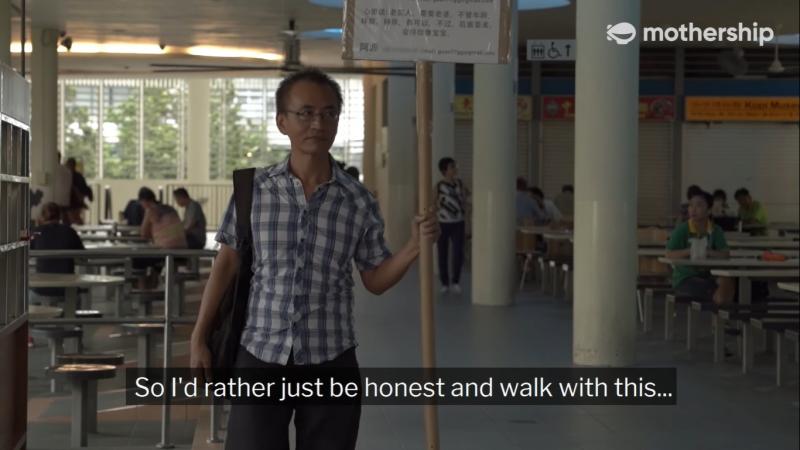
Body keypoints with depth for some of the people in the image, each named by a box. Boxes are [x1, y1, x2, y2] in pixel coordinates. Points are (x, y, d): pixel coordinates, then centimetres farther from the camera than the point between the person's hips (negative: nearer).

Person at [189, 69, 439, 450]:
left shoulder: (358, 201, -1)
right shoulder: (253, 188, -2)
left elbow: (375, 280, 7)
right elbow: (226, 264, 6)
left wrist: (414, 247, -11)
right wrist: (199, 339, 6)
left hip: (330, 361, 1)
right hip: (261, 356, 0)